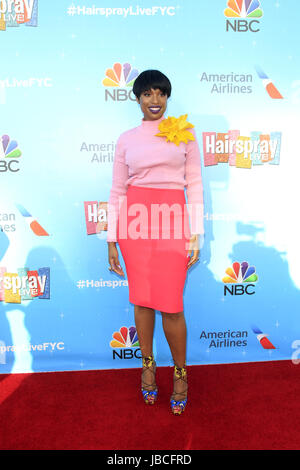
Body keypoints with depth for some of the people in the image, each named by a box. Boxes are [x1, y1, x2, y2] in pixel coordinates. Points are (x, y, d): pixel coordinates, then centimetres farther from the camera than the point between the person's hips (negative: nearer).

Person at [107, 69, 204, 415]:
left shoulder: (184, 133, 7)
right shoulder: (126, 140, 10)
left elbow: (195, 186, 5)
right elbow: (117, 192, 8)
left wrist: (196, 235, -2)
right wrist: (111, 240, 4)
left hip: (171, 222, -1)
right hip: (135, 222, 2)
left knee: (171, 306, -3)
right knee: (141, 300, 8)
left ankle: (180, 373, 22)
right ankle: (148, 365, 31)